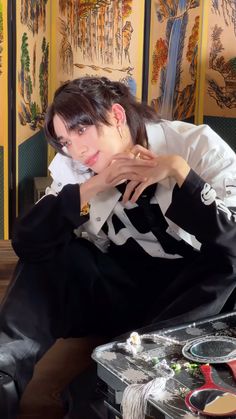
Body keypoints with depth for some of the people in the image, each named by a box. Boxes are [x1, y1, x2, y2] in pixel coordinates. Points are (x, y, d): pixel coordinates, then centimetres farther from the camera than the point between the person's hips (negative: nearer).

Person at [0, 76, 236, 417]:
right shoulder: (73, 169, -2)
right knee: (47, 254, -16)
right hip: (122, 287, 3)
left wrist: (178, 171, -29)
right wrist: (90, 189, -24)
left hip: (199, 292, -2)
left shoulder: (196, 144, -13)